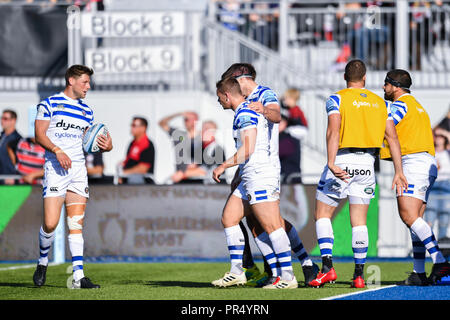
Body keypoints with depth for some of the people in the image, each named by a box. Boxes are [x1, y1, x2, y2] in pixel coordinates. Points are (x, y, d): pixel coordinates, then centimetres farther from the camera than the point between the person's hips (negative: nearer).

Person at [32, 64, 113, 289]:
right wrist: (57, 150, -20)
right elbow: (39, 134, -5)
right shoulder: (49, 104, 1)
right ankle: (43, 260, 16)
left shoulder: (86, 111, 17)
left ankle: (78, 276, -5)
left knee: (76, 224, -1)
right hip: (55, 168, -5)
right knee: (50, 223, -12)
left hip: (78, 169, 5)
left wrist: (106, 146, 0)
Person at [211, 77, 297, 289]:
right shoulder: (246, 111, 18)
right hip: (249, 177, 11)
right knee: (229, 218, 9)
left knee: (272, 226, -10)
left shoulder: (245, 113, -13)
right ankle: (236, 272, 9)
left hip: (260, 175, -11)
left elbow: (248, 149, -21)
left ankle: (288, 277, -10)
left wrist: (224, 166, -14)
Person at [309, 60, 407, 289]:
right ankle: (359, 274, 4)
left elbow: (333, 131, -17)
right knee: (359, 221, 8)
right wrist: (398, 171, 6)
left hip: (342, 159, -4)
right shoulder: (379, 103, 12)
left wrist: (332, 164, -25)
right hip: (367, 164, 4)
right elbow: (392, 137, 6)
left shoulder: (337, 99, -2)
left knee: (322, 214, 6)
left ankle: (327, 267, -9)